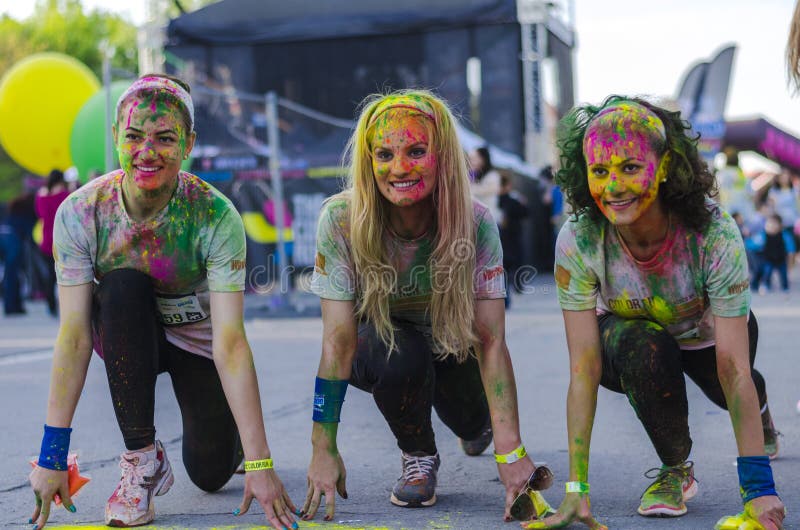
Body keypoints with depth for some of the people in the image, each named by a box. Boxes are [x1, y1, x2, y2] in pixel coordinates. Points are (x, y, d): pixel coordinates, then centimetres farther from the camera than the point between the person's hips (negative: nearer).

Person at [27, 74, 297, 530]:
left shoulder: (215, 216, -28)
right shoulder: (80, 214, -24)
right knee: (122, 285, -32)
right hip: (127, 338, 0)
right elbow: (74, 335, -25)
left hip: (197, 339, 0)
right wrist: (53, 456, -28)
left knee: (211, 474, -7)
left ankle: (231, 432, 32)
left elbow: (230, 342, -32)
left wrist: (260, 463, -36)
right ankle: (142, 458, -18)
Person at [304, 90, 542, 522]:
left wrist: (510, 451, -35)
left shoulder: (475, 223, -26)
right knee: (401, 355, -34)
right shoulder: (341, 220, -28)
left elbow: (491, 342, -28)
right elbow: (338, 341, -27)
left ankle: (478, 421, 18)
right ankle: (418, 455, -5)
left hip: (450, 342, 3)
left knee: (470, 422, -22)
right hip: (377, 342, -2)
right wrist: (324, 450, -32)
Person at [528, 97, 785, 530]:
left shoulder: (715, 234, -34)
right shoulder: (577, 241, -31)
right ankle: (675, 470, -8)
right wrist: (576, 488, -36)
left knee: (731, 388, -20)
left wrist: (758, 488, -40)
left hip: (706, 335, 4)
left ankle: (759, 409, 21)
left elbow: (732, 367, -36)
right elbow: (584, 368, -31)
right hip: (630, 340, -4)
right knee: (646, 348, -33)